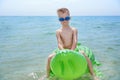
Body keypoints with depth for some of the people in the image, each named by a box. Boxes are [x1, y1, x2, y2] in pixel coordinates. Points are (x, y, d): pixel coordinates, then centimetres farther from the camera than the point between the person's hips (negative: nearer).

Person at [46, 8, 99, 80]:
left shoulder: (74, 30, -3)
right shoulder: (58, 31, -2)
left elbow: (75, 42, -14)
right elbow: (60, 44, -12)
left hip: (73, 50, -1)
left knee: (83, 53, -29)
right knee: (50, 57, -19)